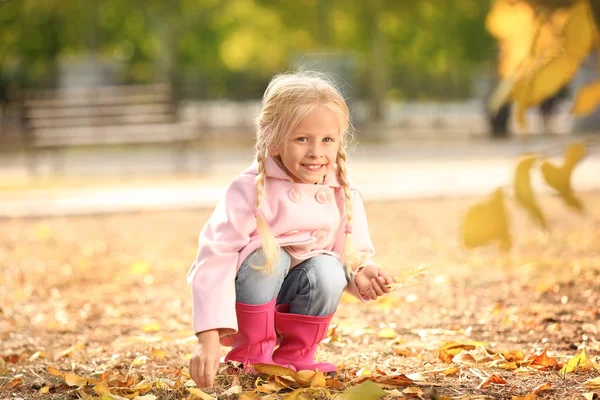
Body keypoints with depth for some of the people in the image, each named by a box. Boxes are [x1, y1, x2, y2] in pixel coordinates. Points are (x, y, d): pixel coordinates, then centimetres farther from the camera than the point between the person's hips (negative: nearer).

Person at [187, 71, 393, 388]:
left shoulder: (343, 195, -10)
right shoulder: (250, 190, -26)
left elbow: (356, 255, 1)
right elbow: (214, 258, -32)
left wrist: (361, 273, -26)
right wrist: (209, 338, -41)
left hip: (294, 298, 4)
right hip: (246, 299, -4)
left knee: (328, 270, -26)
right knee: (267, 255, -32)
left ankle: (295, 356, -4)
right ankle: (251, 355, -12)